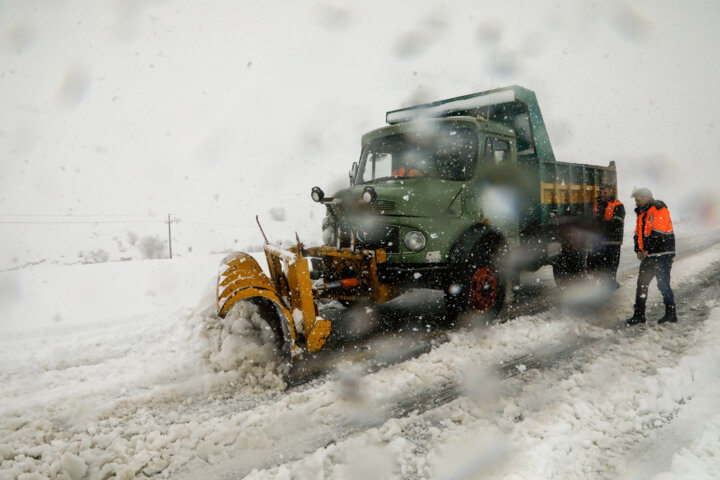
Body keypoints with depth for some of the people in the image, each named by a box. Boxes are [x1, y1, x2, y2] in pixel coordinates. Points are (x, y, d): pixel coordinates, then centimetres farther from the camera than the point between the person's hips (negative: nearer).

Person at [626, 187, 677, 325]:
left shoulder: (659, 210, -11)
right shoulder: (642, 212, 16)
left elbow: (658, 233, -19)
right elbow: (638, 233, 17)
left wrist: (647, 250, -16)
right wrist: (638, 250, 4)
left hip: (662, 255, -8)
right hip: (648, 256, 8)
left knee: (663, 285, -3)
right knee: (642, 283, 6)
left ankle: (671, 314, 9)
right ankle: (639, 315, 11)